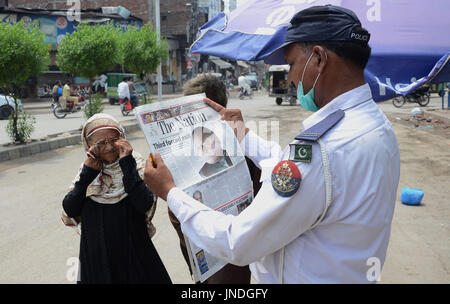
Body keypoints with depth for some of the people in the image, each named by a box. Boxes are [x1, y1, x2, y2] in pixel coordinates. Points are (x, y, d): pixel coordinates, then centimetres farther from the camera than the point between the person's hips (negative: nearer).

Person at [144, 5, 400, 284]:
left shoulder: (320, 148, -34)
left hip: (305, 277, -8)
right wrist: (243, 134, 13)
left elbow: (236, 246, -27)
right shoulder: (377, 123, -4)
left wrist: (170, 193, -15)